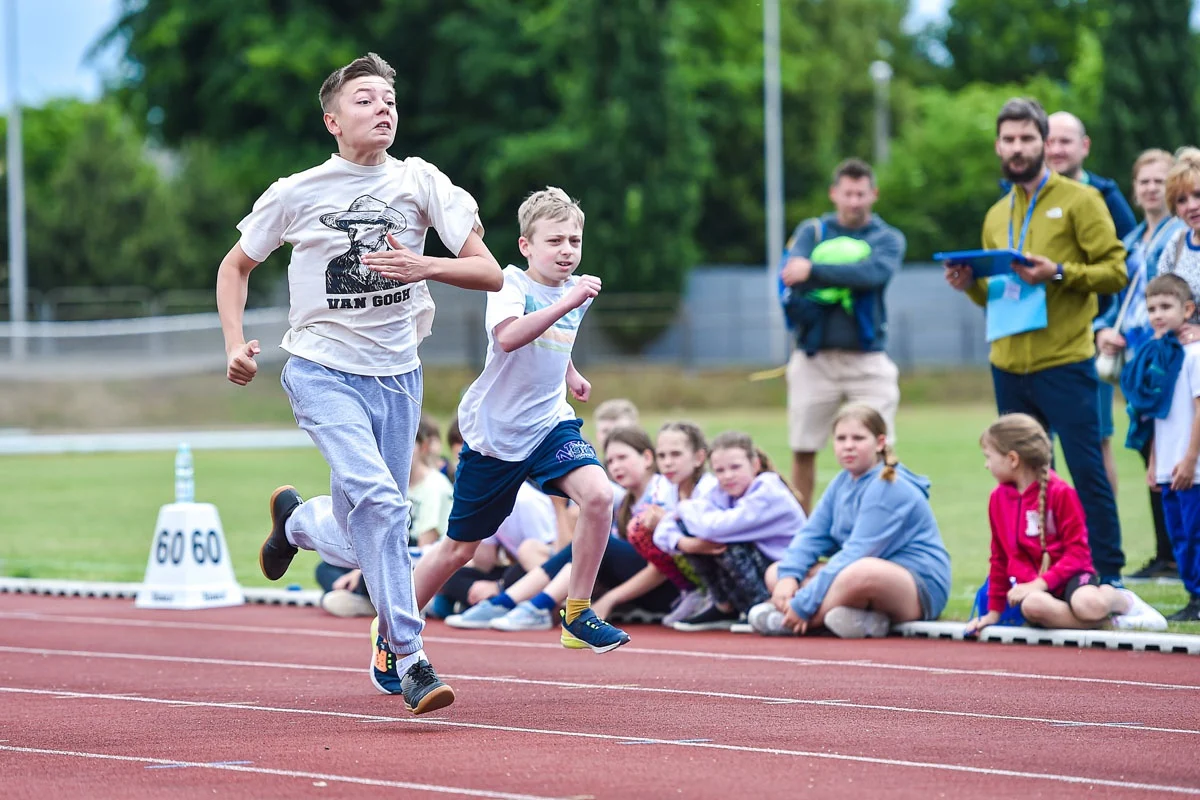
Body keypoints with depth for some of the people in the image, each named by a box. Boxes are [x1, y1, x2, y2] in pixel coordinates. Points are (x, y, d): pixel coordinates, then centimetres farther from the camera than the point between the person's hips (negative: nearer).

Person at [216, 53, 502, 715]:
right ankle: (406, 656, -21)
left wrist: (425, 268, -23)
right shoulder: (297, 193, -4)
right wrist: (236, 345, -4)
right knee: (378, 498, -26)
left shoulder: (419, 181, -1)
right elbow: (235, 267, 11)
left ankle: (296, 521, 43)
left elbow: (489, 273, -5)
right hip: (323, 370, -3)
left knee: (360, 545, 8)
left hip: (397, 376, 3)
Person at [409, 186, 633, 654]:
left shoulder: (578, 290, 5)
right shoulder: (511, 284, -15)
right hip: (494, 432, -4)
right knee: (459, 548, 6)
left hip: (550, 423, 4)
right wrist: (566, 303, -45)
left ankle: (577, 615, -13)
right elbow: (509, 336, -39)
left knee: (597, 494, -26)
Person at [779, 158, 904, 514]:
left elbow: (874, 273, -15)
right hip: (814, 359, 1)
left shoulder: (888, 238, 7)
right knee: (803, 450, 4)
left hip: (867, 360, -1)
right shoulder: (812, 231, 11)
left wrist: (814, 272, -24)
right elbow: (789, 276, -8)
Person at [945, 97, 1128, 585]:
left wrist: (1059, 273, -20)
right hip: (1009, 366, 6)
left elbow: (1115, 271, -7)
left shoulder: (1079, 201, 0)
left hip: (1065, 363, -6)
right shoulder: (997, 216, 18)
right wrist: (971, 284, 3)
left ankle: (1107, 576, -3)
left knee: (1087, 470, -7)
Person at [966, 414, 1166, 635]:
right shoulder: (998, 498, 9)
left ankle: (1123, 600, 0)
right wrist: (994, 611, 20)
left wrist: (1041, 583, -20)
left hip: (1068, 576, -3)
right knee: (1033, 605, -37)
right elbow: (1000, 558, 18)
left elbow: (1077, 552, -9)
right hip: (1029, 583, 3)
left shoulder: (1060, 492, -7)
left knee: (1088, 604, -38)